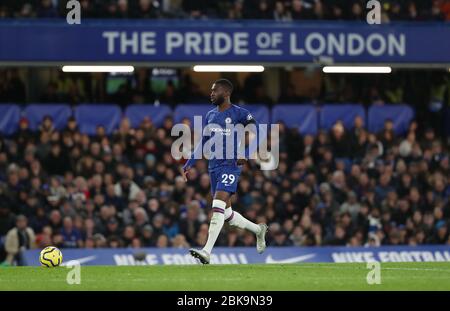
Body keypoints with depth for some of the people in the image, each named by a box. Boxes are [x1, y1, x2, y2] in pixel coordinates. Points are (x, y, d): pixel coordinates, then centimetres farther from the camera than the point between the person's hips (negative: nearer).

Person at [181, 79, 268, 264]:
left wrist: (245, 154, -23)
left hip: (231, 166, -8)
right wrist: (189, 165, 16)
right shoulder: (211, 116, 16)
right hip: (214, 166, 8)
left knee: (218, 207, -20)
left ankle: (207, 251, -26)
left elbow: (256, 134, -9)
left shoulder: (239, 114, -5)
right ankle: (258, 230, 35)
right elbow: (203, 144, 22)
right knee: (227, 214, 12)